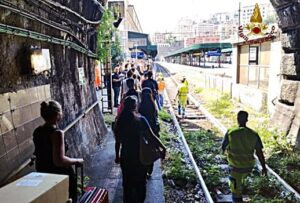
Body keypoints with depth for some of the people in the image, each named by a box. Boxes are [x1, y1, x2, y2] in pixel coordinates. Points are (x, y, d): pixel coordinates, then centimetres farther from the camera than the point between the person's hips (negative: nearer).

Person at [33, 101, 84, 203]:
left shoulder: (37, 131, -2)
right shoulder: (57, 133, -25)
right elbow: (59, 161, -30)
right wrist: (77, 161, -17)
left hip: (42, 173, 8)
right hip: (61, 175, -7)